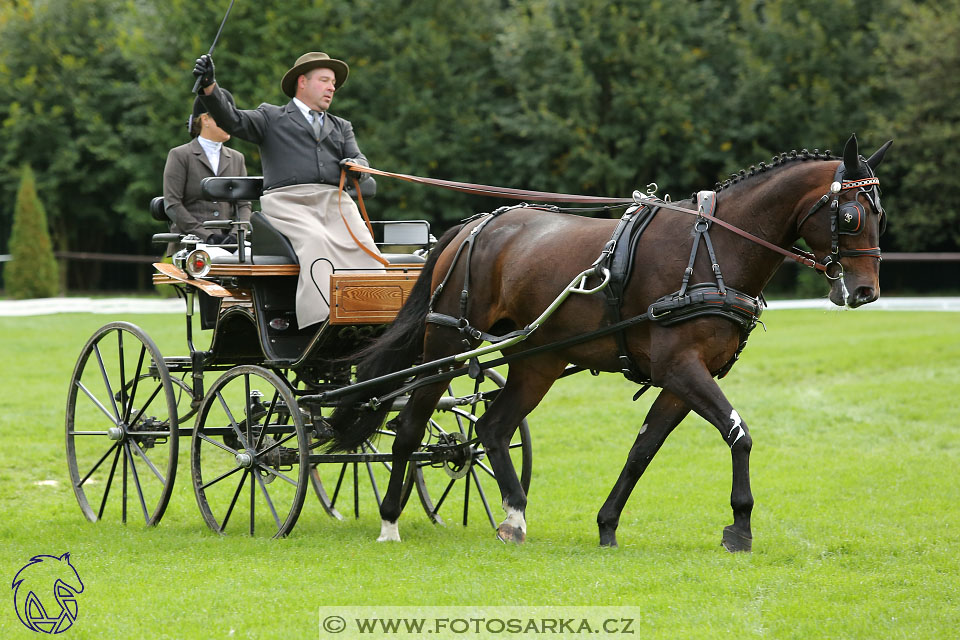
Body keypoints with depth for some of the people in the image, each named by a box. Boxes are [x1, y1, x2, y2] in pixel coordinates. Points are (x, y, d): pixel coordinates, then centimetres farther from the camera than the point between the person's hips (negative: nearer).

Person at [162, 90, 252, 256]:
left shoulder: (237, 159, 22)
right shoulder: (179, 156, 7)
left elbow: (243, 204, 15)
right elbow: (172, 205, -3)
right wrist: (206, 235, -13)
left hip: (226, 243, 4)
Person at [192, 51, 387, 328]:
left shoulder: (341, 127, 33)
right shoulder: (272, 118, 20)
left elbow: (359, 160, 19)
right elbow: (233, 120, 4)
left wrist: (356, 167, -7)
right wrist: (209, 87, -14)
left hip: (334, 201, 4)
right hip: (287, 200, -4)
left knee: (364, 246, -25)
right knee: (316, 241, -34)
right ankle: (322, 323, -45)